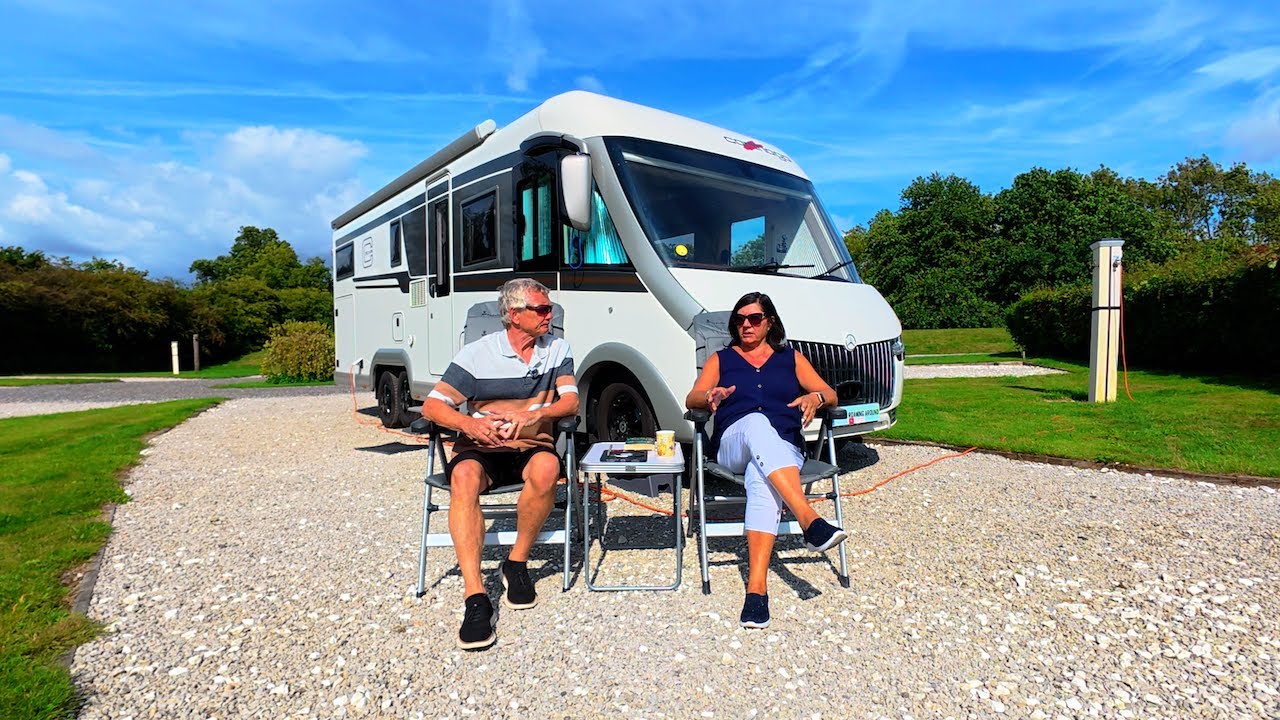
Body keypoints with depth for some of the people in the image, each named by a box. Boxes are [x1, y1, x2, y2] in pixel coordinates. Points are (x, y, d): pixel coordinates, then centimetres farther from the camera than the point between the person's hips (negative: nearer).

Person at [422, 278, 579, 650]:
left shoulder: (557, 349, 7)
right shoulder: (477, 354, 0)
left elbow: (570, 402, -3)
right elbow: (433, 405, -5)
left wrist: (534, 415, -24)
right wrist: (468, 423, -26)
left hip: (532, 447, 1)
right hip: (481, 449, -1)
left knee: (547, 467, -35)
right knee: (464, 476, -35)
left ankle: (516, 564, -13)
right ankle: (475, 599, -36)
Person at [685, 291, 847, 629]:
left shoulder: (791, 358, 26)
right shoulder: (721, 359, 24)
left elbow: (830, 394, 16)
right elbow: (691, 399, 9)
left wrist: (815, 398, -9)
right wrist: (710, 396, -16)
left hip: (784, 448, 0)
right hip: (733, 445, 0)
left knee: (762, 482, -38)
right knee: (757, 422, -39)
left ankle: (756, 587, -49)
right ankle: (810, 520, -52)